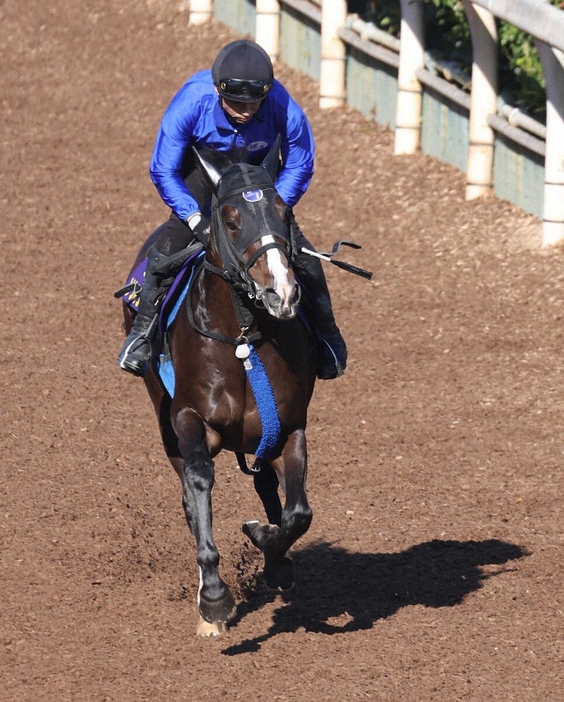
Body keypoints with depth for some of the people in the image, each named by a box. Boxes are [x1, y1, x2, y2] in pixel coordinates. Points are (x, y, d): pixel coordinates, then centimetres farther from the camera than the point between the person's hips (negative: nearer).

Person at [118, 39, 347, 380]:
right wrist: (194, 218, -33)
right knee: (171, 241, -21)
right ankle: (144, 329, -4)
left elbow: (298, 168, -15)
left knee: (296, 248, -10)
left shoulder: (284, 109, -35)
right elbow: (163, 171, -24)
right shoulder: (191, 102, -37)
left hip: (260, 173, 1)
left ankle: (326, 334, 12)